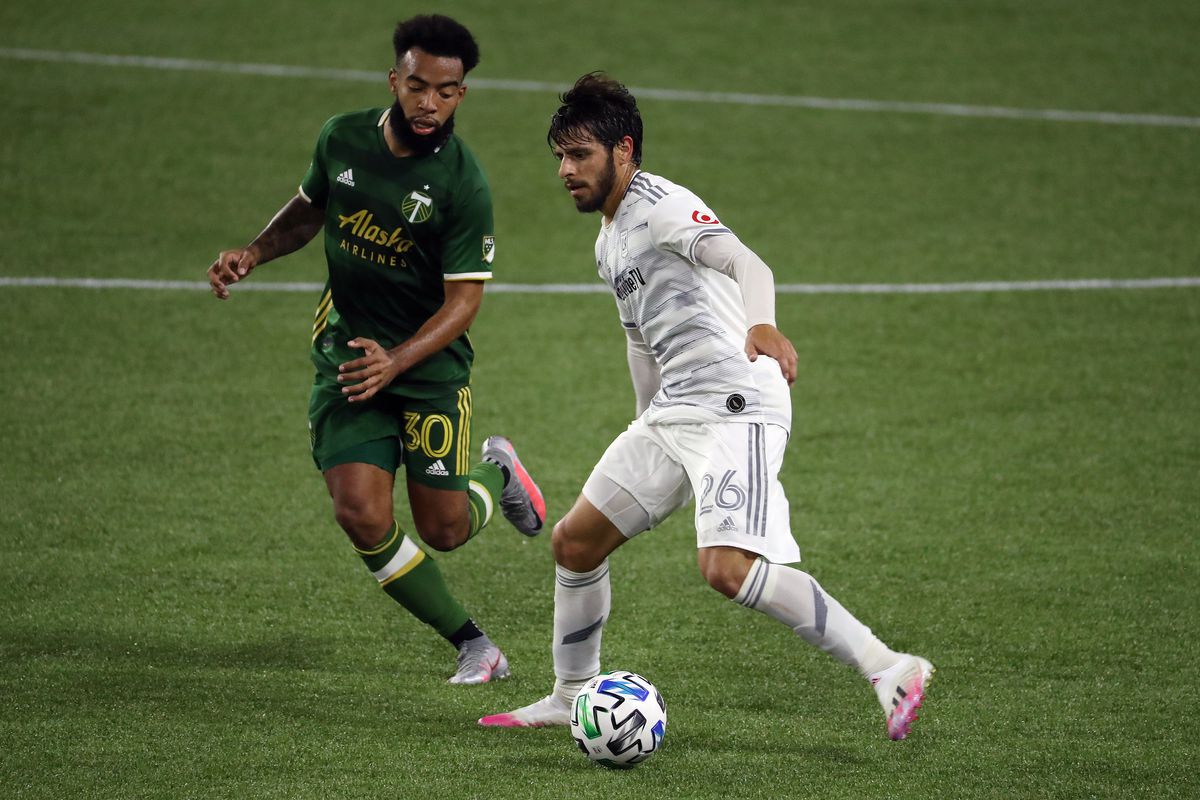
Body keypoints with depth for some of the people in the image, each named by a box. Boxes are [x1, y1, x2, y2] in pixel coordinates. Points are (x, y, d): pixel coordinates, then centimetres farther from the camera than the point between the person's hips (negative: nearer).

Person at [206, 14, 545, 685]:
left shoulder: (465, 187, -18)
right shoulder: (342, 139, -4)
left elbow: (463, 301, -18)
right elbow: (309, 209, 17)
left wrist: (395, 361, -32)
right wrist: (253, 254, 0)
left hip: (430, 365, -3)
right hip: (346, 353, 3)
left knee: (444, 530, 0)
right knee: (362, 515, -14)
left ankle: (495, 472, 38)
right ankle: (472, 643, 5)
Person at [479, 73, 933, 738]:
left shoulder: (660, 206, -10)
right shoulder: (609, 242, 20)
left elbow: (747, 264, -27)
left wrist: (761, 324, -48)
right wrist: (648, 427, 33)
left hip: (736, 405, -10)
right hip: (673, 412, 10)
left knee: (728, 569, -26)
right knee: (575, 541, 12)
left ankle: (889, 669, -22)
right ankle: (570, 697, 29)